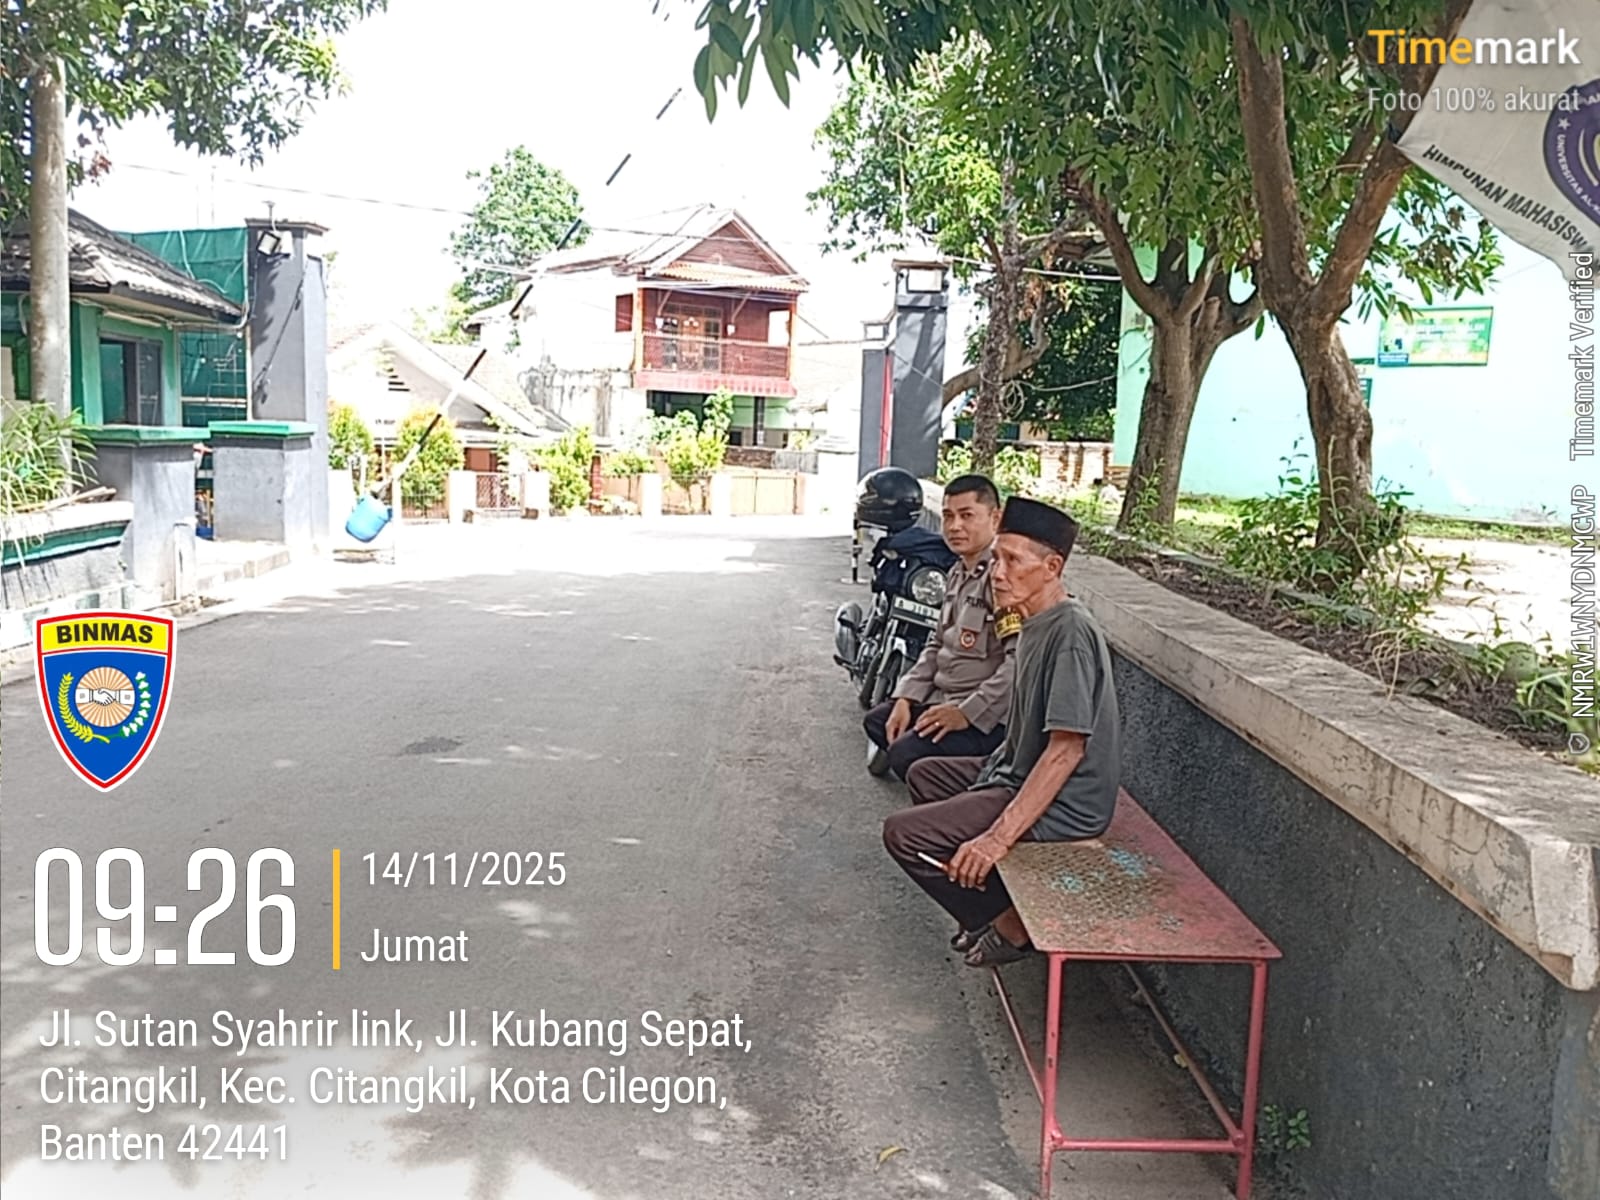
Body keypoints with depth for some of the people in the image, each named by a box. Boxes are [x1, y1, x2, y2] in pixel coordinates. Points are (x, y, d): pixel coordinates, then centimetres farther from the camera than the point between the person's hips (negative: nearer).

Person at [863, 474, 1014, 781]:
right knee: (877, 721, 18)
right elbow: (938, 645, 20)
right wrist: (905, 698, 8)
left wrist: (967, 713, -25)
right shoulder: (957, 574, 13)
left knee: (906, 754, -23)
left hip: (988, 715, -11)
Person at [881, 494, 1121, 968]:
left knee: (904, 835, -15)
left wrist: (998, 837, -32)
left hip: (1060, 806, -11)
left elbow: (1067, 748, -29)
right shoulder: (1036, 624, 7)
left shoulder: (1070, 633, -23)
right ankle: (988, 897, 20)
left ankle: (1011, 923, 1)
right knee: (926, 775, 25)